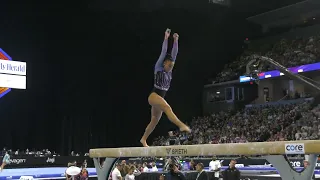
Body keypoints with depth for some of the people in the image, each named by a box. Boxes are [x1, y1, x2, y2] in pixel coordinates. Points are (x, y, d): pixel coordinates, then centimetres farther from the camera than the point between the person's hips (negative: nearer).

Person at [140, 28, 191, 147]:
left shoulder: (169, 71, 10)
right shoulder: (158, 68, -5)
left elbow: (174, 54, 6)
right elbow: (163, 52, -11)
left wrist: (175, 41, 2)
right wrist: (166, 38, -12)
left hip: (160, 98, 8)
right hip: (154, 96, -8)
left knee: (154, 121, 13)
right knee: (167, 107, -33)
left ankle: (143, 139, 27)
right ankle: (181, 125, -50)